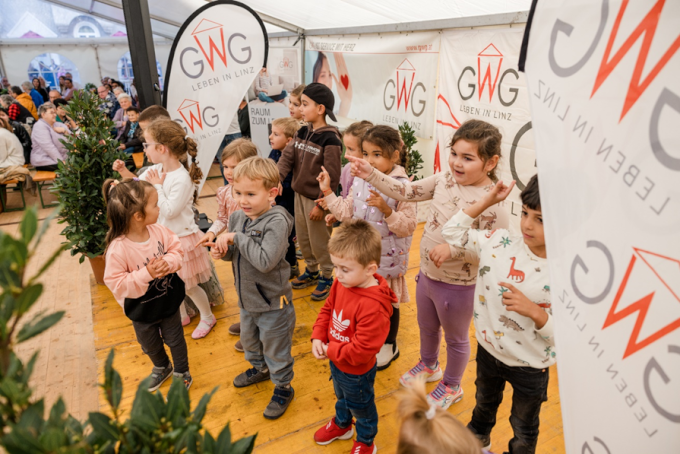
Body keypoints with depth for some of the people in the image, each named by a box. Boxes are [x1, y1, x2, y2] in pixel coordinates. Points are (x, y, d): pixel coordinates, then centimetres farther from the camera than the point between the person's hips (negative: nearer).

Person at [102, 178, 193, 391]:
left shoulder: (159, 231, -18)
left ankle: (182, 372, 47)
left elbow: (177, 250, -6)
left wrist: (168, 262, -27)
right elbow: (115, 282, -26)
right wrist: (146, 274, -36)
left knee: (175, 339, 21)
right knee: (150, 344, 26)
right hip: (142, 310, -2)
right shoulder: (118, 248, -31)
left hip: (168, 301, 2)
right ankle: (162, 367, 57)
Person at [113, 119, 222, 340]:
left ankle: (207, 317, 32)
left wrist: (158, 186, -23)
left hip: (181, 238, -8)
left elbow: (169, 211, -26)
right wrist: (124, 171, -3)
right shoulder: (156, 170, -4)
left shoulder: (182, 179, -27)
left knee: (188, 284, 8)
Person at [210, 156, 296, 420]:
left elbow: (265, 261, -38)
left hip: (272, 302, -8)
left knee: (276, 349, 13)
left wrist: (238, 238, -29)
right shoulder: (237, 217, -5)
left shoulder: (276, 221, -28)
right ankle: (259, 369, 60)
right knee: (249, 340, 31)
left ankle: (283, 388, 39)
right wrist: (222, 251, -13)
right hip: (247, 298, 8)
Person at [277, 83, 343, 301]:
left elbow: (331, 177, -19)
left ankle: (326, 277, 27)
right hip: (300, 195, 7)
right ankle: (311, 271, 39)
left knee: (320, 241, 7)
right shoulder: (302, 133, 5)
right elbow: (287, 157, -2)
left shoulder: (330, 139, -18)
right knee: (303, 238, 19)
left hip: (316, 199, -7)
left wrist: (321, 205, -19)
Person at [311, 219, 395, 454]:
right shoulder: (342, 283, -17)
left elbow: (361, 351, -35)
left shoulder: (373, 307, -41)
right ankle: (342, 425, 65)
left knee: (361, 407, 24)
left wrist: (330, 351, -23)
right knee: (341, 397, 35)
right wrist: (317, 338, -13)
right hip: (336, 362, 7)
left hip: (356, 372, -7)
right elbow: (327, 309, -1)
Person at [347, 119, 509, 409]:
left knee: (455, 338, 21)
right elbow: (406, 192, -3)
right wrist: (371, 174, -13)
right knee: (426, 327, 30)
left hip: (458, 287, -7)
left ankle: (451, 387, 49)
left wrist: (453, 249, -36)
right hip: (427, 274, 7)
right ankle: (429, 366, 61)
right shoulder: (445, 179, -6)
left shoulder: (492, 202, -26)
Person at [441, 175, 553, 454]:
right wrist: (487, 201, -15)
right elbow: (452, 232, -9)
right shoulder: (499, 243, -17)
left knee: (524, 429, 26)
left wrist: (534, 311, -37)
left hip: (530, 368, -4)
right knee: (484, 406, 35)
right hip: (488, 352, 4)